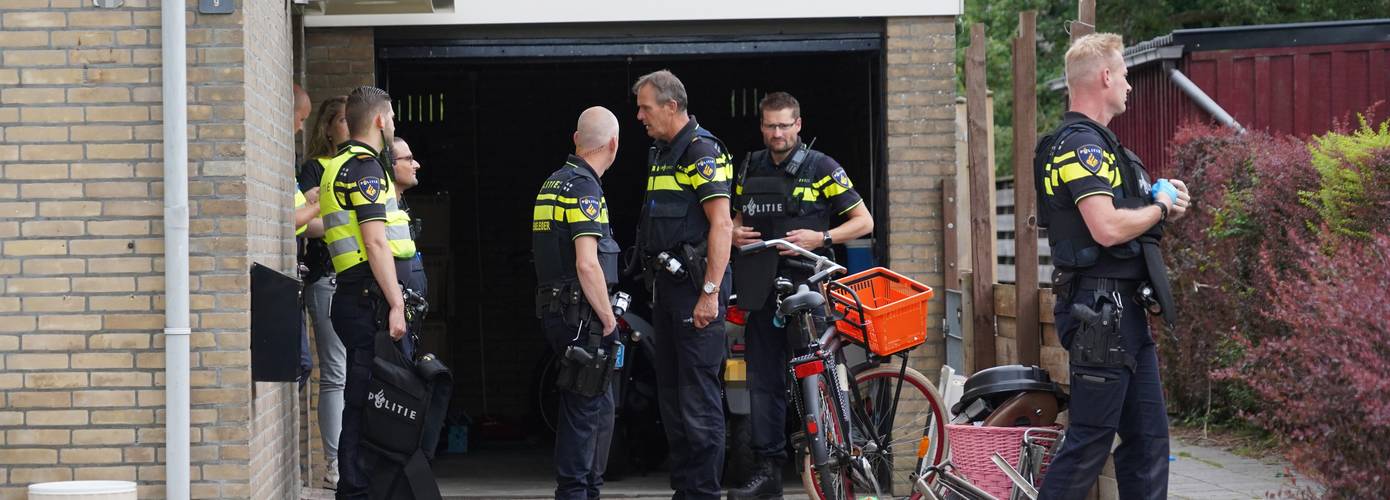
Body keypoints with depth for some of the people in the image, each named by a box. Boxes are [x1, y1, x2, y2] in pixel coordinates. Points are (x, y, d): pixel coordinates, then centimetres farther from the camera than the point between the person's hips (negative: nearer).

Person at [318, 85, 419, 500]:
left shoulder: (342, 164, 21)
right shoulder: (365, 166, -10)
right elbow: (376, 241, -18)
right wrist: (396, 305, -20)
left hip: (359, 300, 10)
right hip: (370, 300, -10)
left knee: (363, 401, 12)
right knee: (364, 401, -9)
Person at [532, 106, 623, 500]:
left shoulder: (553, 183, 15)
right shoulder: (584, 189, -15)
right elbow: (587, 265, -23)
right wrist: (609, 320, -15)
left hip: (555, 308, 10)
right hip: (580, 313, -10)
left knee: (600, 405, 16)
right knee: (587, 406, -6)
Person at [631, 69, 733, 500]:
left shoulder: (702, 152, -12)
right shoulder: (660, 154, 17)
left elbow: (722, 225, -18)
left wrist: (710, 293, -22)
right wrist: (655, 285, 18)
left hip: (696, 284, -10)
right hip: (666, 284, 10)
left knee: (699, 392, -9)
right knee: (670, 391, 12)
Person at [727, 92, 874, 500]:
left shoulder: (821, 168, -2)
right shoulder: (751, 169, 13)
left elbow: (864, 221, -1)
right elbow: (738, 218, 28)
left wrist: (820, 237, -15)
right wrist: (734, 233, 4)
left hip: (806, 287, -5)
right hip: (763, 291, 5)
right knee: (764, 382, 4)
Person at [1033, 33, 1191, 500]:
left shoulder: (1094, 141, 19)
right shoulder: (1080, 142, -15)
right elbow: (1108, 228, -25)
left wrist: (1161, 200, 9)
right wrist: (1159, 208, -8)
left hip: (1125, 309, 10)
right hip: (1100, 308, -10)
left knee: (1148, 437, 11)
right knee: (1090, 440, -7)